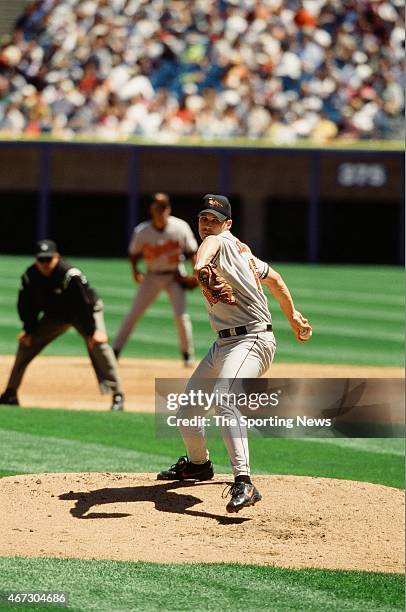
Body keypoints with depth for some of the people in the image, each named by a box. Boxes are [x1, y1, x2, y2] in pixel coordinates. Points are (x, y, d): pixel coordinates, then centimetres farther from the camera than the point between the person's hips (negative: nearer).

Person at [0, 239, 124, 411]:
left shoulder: (70, 275, -34)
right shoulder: (30, 276, -17)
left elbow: (85, 303, -33)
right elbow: (26, 305, -3)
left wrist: (92, 331, -34)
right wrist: (29, 330, -8)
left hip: (85, 313, -6)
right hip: (55, 315, 6)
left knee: (98, 343, -27)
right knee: (26, 343, 1)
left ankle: (117, 395, -25)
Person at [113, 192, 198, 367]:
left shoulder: (180, 228, -16)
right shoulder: (142, 231, -13)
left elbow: (192, 252, -5)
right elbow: (133, 253, 2)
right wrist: (135, 270, -14)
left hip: (175, 276, -1)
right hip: (152, 277, 1)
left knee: (181, 316, -10)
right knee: (133, 314, 1)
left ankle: (187, 354, 8)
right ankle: (114, 351, 9)